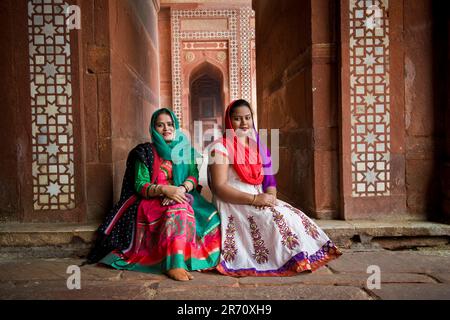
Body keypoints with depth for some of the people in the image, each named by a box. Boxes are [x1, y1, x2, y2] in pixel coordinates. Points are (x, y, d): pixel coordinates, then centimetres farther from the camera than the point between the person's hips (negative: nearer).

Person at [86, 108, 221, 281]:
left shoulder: (186, 150, 15)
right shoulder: (146, 152, 6)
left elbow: (194, 176, 4)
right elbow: (140, 185, -3)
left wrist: (181, 189, -19)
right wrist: (164, 189, -23)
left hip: (183, 198, 4)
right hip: (152, 201, -3)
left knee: (209, 215, -29)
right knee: (178, 209, -37)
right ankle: (174, 265, -40)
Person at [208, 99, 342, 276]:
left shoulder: (259, 147, 13)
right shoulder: (220, 147, -7)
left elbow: (269, 179, 12)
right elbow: (219, 187, -15)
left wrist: (270, 195, -13)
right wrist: (255, 199, -22)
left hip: (261, 201, 6)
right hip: (232, 204, -6)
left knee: (295, 216, -14)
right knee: (276, 218, -25)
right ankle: (293, 260, -15)